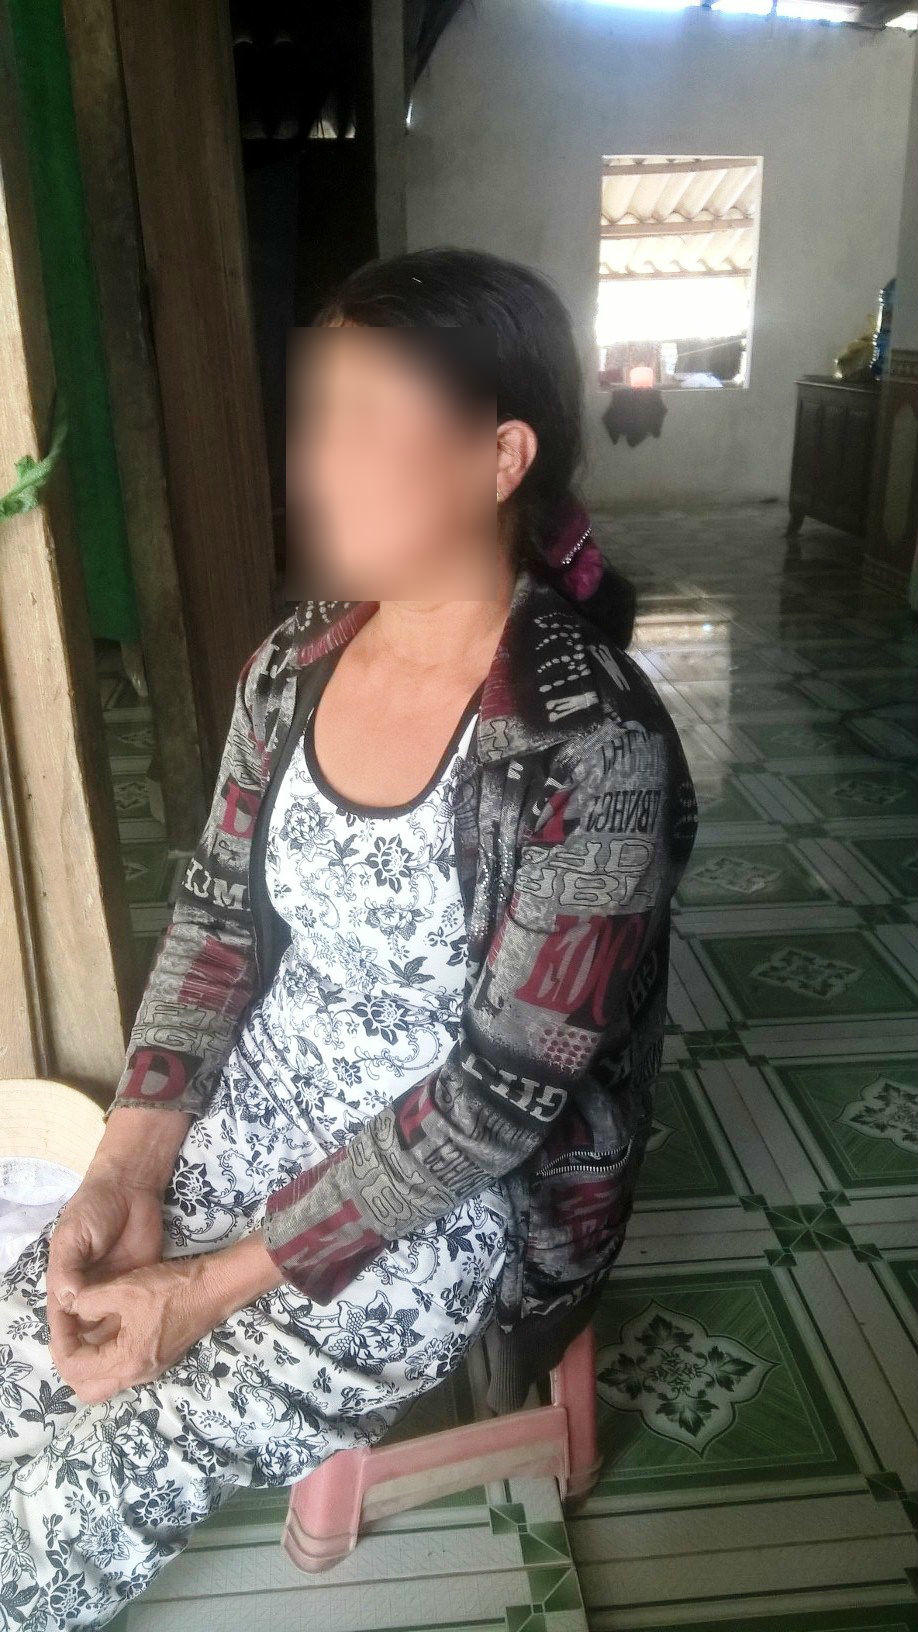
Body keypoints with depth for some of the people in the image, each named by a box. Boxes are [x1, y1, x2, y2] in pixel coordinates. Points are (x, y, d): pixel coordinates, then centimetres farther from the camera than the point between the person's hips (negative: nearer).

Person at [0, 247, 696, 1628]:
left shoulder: (591, 749, -25)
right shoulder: (297, 661, -4)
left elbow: (503, 1092, -22)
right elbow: (216, 911, 3)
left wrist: (218, 1286, -19)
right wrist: (127, 1163, -8)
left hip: (465, 1197, -5)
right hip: (260, 1115, 6)